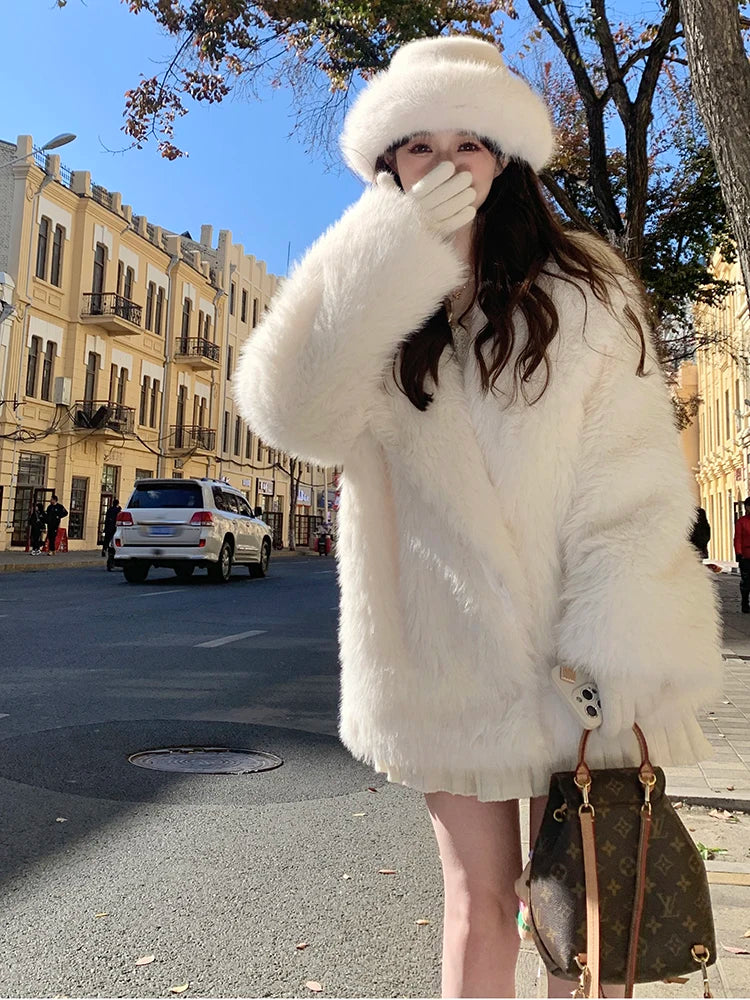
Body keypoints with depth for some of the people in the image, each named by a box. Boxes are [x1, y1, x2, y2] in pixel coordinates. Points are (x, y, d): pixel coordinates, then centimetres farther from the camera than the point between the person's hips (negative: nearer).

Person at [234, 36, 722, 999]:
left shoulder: (581, 293, 0)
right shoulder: (370, 305, 8)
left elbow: (631, 482, -8)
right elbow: (293, 413, -12)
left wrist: (632, 665, -16)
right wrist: (391, 252, -18)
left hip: (570, 656, -1)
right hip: (444, 659, 2)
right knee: (478, 902, 11)